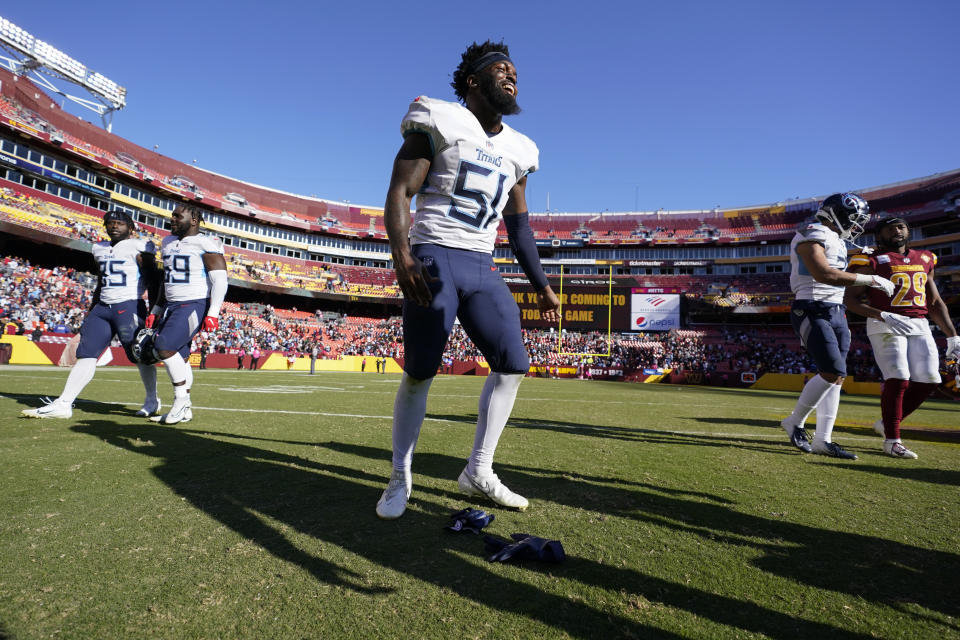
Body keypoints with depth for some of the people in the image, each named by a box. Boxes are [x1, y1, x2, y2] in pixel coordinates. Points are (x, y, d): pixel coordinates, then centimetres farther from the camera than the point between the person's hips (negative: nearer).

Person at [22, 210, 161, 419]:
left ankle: (152, 400, 15)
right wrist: (91, 311, 23)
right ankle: (63, 404, 1)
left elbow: (153, 281, -6)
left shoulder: (139, 247, -4)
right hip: (102, 307, 7)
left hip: (130, 306, -7)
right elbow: (101, 282, 26)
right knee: (86, 353, 0)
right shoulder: (100, 249, 19)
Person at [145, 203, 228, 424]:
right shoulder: (168, 243, 17)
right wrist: (156, 311, 21)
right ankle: (183, 410, 13)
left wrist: (213, 313, -20)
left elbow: (220, 279, -13)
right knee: (178, 358, 5)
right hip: (172, 305, 8)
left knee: (164, 346, -19)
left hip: (195, 305, -8)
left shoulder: (206, 244, -8)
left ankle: (181, 398, -6)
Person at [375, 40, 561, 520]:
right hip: (434, 259, -6)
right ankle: (400, 478, 15)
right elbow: (399, 192, -8)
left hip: (482, 267, 6)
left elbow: (519, 225, 20)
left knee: (513, 363, -2)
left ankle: (478, 472, 12)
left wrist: (541, 286, 18)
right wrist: (401, 255, -25)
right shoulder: (441, 123, 0)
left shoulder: (516, 151, 16)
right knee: (420, 370, -4)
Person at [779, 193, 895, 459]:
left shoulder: (836, 241, 20)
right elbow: (823, 274, -23)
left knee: (835, 376, 6)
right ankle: (795, 422, 2)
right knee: (833, 372, -16)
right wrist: (868, 279, -19)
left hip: (835, 313, 9)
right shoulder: (811, 236, -10)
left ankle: (822, 440, 11)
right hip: (813, 312, -9)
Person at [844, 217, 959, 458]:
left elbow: (935, 302, 22)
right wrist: (885, 316, -22)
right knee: (898, 379, -14)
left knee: (928, 381, 0)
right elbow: (850, 299, -9)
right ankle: (891, 440, -1)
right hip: (885, 327, -6)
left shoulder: (924, 259, 18)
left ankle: (886, 423, 18)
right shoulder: (871, 261, -2)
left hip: (919, 327, 7)